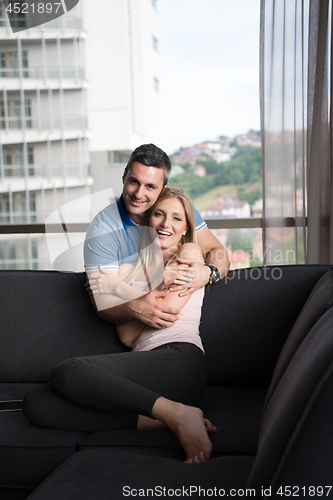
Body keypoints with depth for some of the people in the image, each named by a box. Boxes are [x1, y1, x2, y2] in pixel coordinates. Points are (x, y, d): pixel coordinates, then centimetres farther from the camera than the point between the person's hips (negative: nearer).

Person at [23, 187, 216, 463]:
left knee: (68, 371, -27)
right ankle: (162, 420, -25)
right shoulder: (129, 268, 25)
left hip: (180, 360, -6)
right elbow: (127, 336, 14)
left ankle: (178, 413, -27)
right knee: (35, 403, -15)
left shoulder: (190, 253, 12)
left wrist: (121, 291, 8)